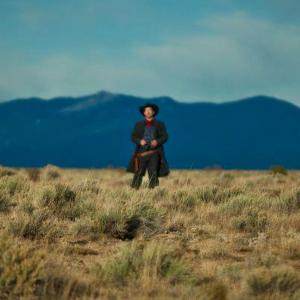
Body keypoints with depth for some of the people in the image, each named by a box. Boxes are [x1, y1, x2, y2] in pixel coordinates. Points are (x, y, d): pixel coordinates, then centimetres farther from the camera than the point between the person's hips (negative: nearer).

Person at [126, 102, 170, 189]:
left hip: (154, 153, 0)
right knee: (138, 173, -6)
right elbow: (133, 137, 10)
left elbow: (165, 136, 6)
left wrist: (157, 141, -13)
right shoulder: (139, 124, 16)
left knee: (153, 173, -6)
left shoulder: (160, 124, 13)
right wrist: (139, 141, -11)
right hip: (142, 152, 0)